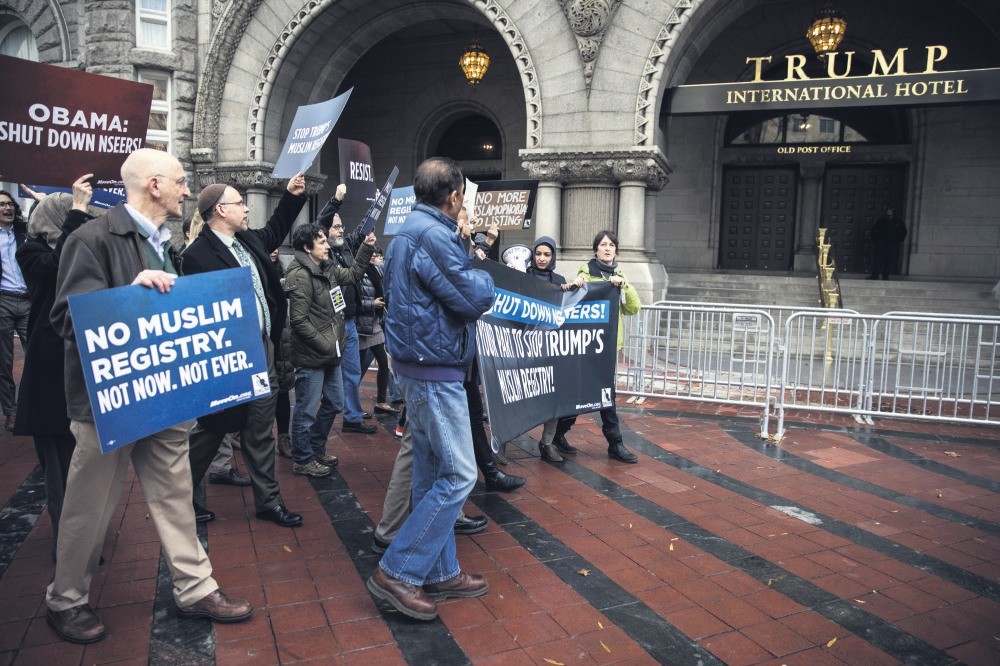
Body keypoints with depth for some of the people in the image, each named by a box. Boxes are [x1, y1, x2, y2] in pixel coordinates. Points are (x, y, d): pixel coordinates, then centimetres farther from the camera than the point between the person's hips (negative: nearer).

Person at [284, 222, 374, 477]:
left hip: (329, 354, 9)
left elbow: (353, 275, 24)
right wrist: (325, 345, -17)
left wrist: (367, 247, 14)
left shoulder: (327, 269, 9)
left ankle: (317, 450, 35)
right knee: (307, 411, 3)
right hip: (311, 356, -9)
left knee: (333, 404, 19)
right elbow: (299, 320, -21)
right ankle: (302, 460, 19)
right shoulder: (300, 275, -18)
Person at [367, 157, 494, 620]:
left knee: (432, 472, 14)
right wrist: (484, 277, 4)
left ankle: (440, 572, 25)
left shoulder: (406, 231, 14)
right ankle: (398, 572, 3)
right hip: (435, 367, -11)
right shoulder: (434, 235, -18)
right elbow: (474, 299, -18)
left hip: (414, 364, 11)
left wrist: (469, 277, 11)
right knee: (458, 474, -3)